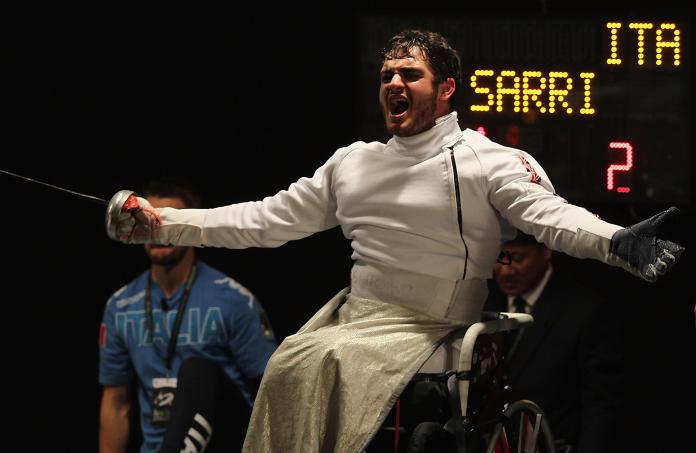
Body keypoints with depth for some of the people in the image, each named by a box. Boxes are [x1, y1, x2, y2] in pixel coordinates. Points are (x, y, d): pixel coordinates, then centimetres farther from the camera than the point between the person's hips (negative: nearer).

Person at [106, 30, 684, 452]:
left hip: (428, 331, -5)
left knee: (332, 360, -28)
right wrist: (161, 223, 9)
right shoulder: (353, 163, 13)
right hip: (352, 318, 5)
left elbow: (550, 214, -20)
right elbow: (266, 220, 16)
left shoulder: (490, 162, -4)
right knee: (291, 363, -20)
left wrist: (614, 242, -42)